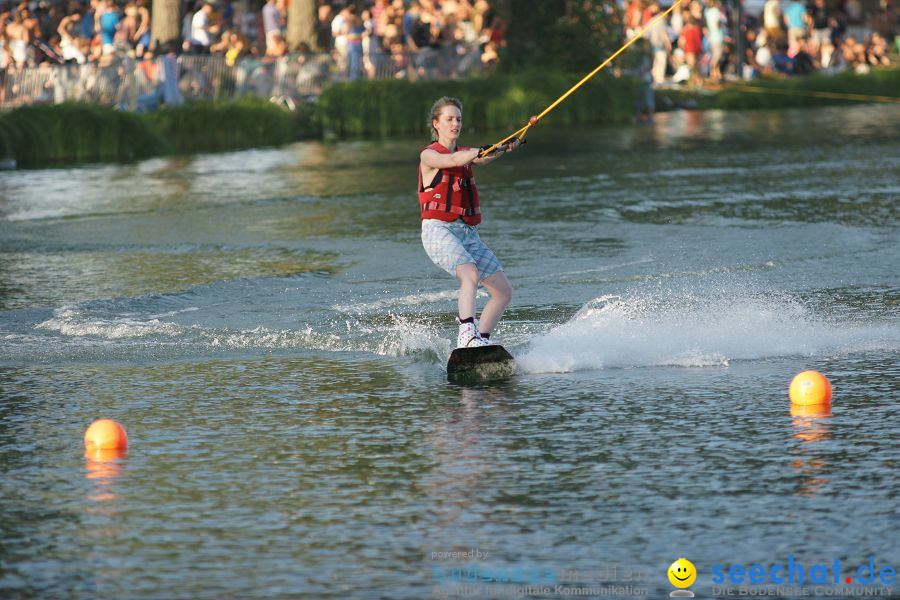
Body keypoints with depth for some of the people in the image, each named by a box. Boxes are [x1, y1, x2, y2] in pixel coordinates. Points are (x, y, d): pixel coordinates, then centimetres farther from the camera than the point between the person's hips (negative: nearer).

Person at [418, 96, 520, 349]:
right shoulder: (429, 155, 0)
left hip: (468, 233, 8)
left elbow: (481, 158, -2)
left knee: (503, 292, 3)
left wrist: (504, 148, -24)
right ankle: (467, 334, -44)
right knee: (470, 274, -33)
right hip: (438, 230, -8)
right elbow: (453, 161, -21)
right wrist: (483, 150, -39)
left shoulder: (465, 152, 19)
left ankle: (482, 339, 11)